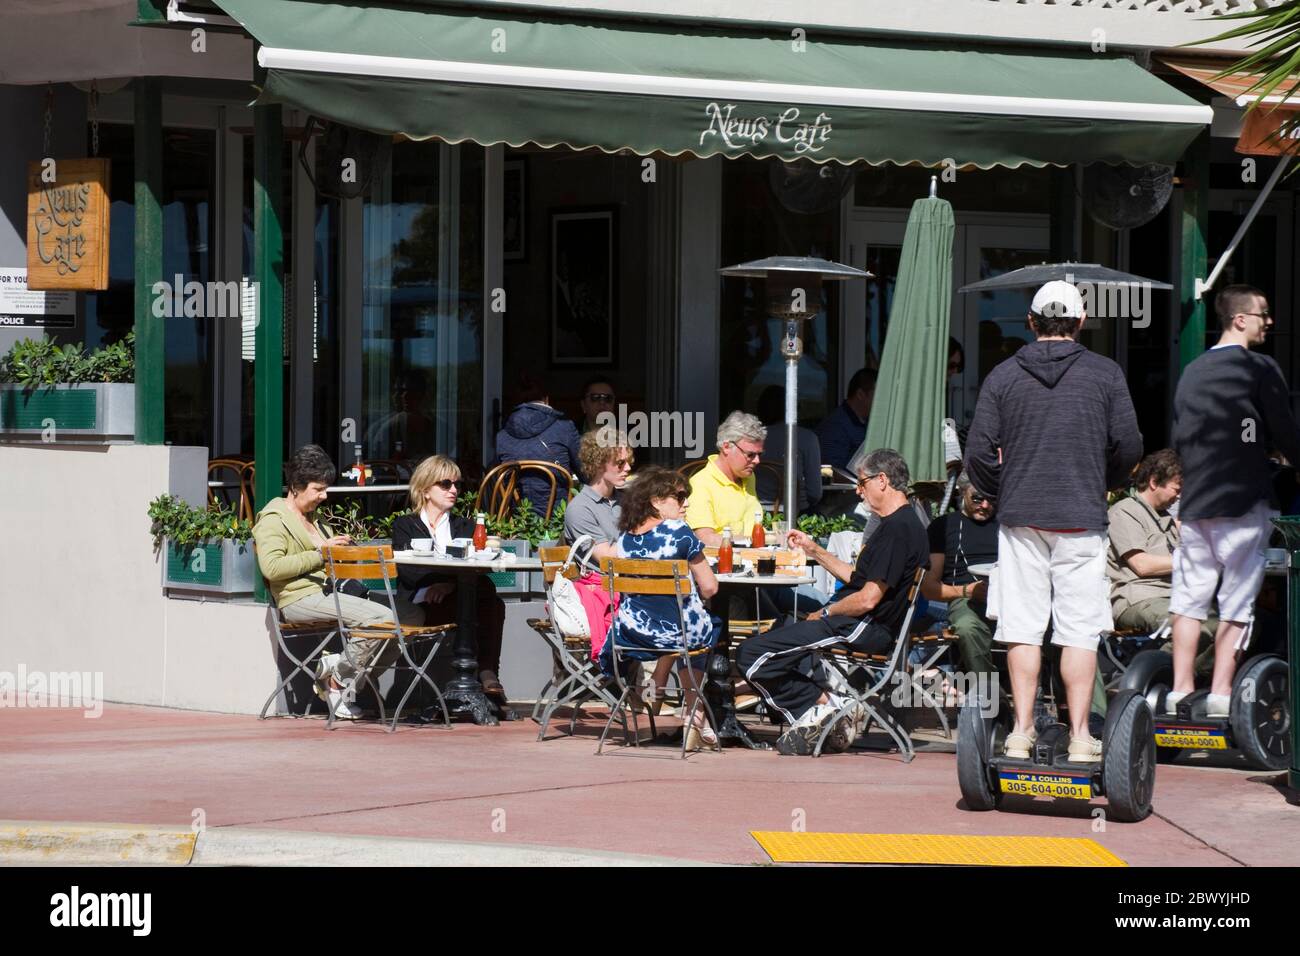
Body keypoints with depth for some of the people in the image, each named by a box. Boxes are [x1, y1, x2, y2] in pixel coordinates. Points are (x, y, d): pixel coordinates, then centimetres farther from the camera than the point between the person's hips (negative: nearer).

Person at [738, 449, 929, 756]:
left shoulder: (898, 528, -18)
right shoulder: (903, 523, 16)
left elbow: (868, 599, -21)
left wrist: (825, 614, -7)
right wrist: (815, 551, 23)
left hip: (862, 628, -11)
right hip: (865, 627, 11)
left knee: (752, 655, -17)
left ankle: (819, 707, -10)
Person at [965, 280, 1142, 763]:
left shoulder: (1003, 375, 3)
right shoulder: (1105, 374, 0)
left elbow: (978, 451, -1)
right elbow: (1129, 446, -2)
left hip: (1020, 518, 1)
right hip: (1082, 520, -1)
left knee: (1023, 630, 5)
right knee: (1079, 632, 2)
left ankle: (1021, 732, 4)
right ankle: (1079, 736, 1)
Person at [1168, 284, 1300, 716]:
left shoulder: (1191, 373, 12)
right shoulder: (1259, 369, -7)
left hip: (1195, 502, 6)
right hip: (1244, 502, -6)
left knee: (1189, 598, 8)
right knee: (1237, 601, -2)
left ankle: (1181, 688, 6)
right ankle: (1220, 691, -6)